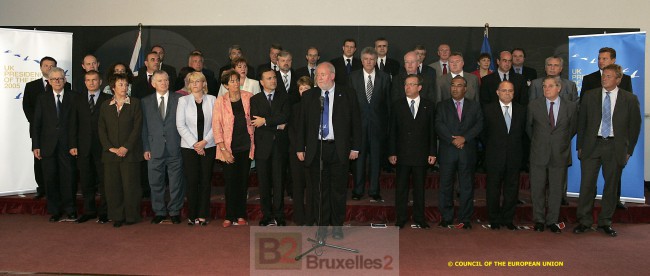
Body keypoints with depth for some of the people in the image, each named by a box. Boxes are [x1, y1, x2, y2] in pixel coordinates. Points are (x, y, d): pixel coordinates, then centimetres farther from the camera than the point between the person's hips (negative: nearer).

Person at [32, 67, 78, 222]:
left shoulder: (73, 97, 3)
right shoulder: (42, 99, 9)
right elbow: (35, 124, 7)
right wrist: (35, 146, 0)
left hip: (67, 145, -2)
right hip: (48, 145, 2)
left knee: (69, 178, -2)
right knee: (51, 179, 5)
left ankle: (70, 210, 11)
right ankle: (54, 211, 16)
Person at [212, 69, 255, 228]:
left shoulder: (248, 97, 3)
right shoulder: (220, 101, -4)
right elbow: (216, 126, -5)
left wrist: (253, 143, 5)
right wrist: (223, 149, -10)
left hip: (246, 146, 2)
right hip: (229, 148, -2)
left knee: (243, 182, 7)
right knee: (230, 182, 1)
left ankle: (241, 215, 18)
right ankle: (230, 216, 14)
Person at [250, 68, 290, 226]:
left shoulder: (284, 97, 10)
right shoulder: (255, 99, 9)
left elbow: (285, 116, -7)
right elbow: (255, 121, -5)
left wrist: (265, 121, -11)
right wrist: (277, 125, -9)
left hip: (280, 145, 0)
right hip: (262, 145, 0)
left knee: (278, 181, 1)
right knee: (264, 182, 4)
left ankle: (279, 216, 9)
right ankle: (267, 215, 14)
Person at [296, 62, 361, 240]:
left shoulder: (347, 95, 2)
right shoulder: (308, 96, 7)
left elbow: (356, 122, 3)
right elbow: (302, 123, 8)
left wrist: (355, 147, -1)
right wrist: (300, 147, 3)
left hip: (339, 149, -1)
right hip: (315, 149, 1)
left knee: (338, 189, 7)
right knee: (319, 190, 7)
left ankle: (337, 225, 21)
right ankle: (322, 225, 19)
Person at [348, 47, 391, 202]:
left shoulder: (385, 78, 5)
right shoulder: (353, 77, 5)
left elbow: (388, 102, 5)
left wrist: (388, 123, 0)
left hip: (378, 123, 0)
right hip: (359, 123, 0)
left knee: (376, 157, 5)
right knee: (358, 157, 4)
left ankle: (374, 192, 14)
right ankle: (357, 191, 14)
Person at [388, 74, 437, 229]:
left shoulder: (429, 106, 5)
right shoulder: (397, 105, 4)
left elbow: (432, 131, 4)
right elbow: (393, 131, 3)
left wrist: (432, 153, -1)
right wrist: (392, 153, -3)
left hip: (421, 155, 0)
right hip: (402, 155, 0)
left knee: (419, 187, 9)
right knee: (401, 188, 5)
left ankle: (419, 218, 19)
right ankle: (401, 219, 14)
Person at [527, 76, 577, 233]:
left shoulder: (571, 107, 1)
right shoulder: (534, 106, 0)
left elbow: (573, 128, 12)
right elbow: (528, 127, 12)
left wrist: (563, 142, 11)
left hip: (560, 155, 0)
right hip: (538, 154, 0)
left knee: (556, 190, 7)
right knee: (537, 189, 6)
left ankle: (552, 221, 20)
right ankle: (539, 220, 19)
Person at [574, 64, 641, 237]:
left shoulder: (630, 99, 3)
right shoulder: (589, 96, 5)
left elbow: (635, 126, 7)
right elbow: (581, 122, 8)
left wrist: (629, 150, 2)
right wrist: (580, 146, 4)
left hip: (615, 147, 0)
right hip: (592, 145, 0)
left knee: (611, 186, 7)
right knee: (587, 184, -1)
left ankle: (605, 222, 20)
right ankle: (584, 221, 10)